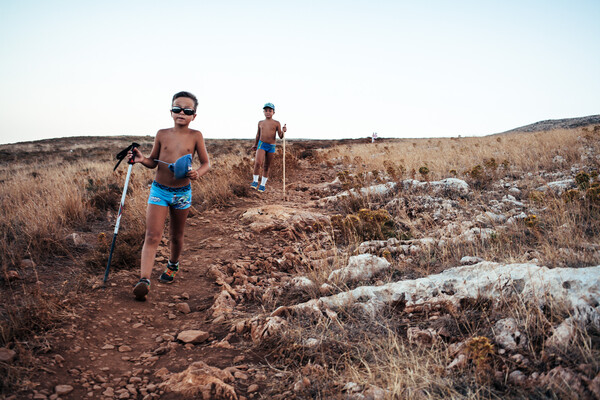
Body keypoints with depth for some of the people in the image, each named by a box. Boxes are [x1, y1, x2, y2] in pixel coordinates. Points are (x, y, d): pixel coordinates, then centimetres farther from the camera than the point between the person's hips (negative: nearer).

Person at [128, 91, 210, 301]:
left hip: (182, 193, 0)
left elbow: (206, 163, 0)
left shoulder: (195, 136, -4)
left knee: (176, 235, 16)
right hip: (159, 190, 0)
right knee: (152, 236, -9)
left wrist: (197, 174, -20)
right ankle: (144, 280, -12)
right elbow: (153, 162, 9)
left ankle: (172, 265, 43)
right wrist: (142, 160, -13)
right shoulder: (162, 134, 0)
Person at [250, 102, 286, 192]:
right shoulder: (260, 123, 7)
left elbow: (281, 137, -4)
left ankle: (263, 184, 21)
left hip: (271, 147, 0)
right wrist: (255, 145, 29)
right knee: (258, 163, -20)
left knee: (266, 167, 8)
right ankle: (255, 181, -4)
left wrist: (283, 131, -25)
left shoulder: (276, 123, -1)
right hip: (261, 145, 0)